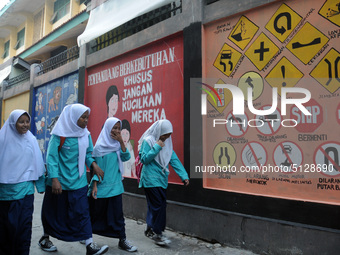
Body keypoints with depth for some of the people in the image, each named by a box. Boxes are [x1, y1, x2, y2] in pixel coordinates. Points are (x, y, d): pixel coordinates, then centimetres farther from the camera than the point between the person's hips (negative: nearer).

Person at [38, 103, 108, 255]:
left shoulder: (85, 134, 3)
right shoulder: (60, 134, -13)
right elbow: (51, 157, -14)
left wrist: (93, 164, -7)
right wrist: (54, 179, -21)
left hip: (78, 182, 4)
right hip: (59, 182, -3)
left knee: (82, 211, 0)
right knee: (54, 211, 14)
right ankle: (45, 238, 39)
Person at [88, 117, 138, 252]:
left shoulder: (117, 144, 5)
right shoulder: (100, 147, -8)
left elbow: (126, 157, -7)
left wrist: (121, 142, -15)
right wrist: (94, 186, -12)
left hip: (116, 186, 4)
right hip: (102, 186, -3)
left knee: (118, 213, 5)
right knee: (96, 213, 12)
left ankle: (122, 240, 12)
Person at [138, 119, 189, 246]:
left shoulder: (166, 143, 10)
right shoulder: (148, 141, -9)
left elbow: (174, 160, 5)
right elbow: (144, 159, -14)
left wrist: (184, 176, -3)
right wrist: (156, 148, -20)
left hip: (162, 180, 7)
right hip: (151, 180, -7)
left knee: (154, 205, 13)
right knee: (158, 206, -8)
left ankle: (150, 229, 28)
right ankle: (157, 234, 2)